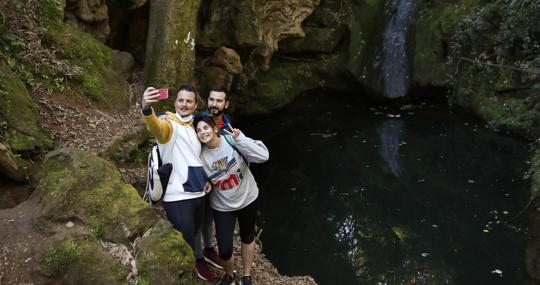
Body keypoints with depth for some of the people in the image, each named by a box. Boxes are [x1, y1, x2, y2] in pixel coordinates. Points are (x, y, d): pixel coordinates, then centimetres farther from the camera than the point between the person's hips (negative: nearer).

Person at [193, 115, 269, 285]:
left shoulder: (233, 141, -22)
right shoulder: (200, 156, -15)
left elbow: (263, 156, -31)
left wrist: (239, 138, -34)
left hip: (247, 199, 0)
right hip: (223, 207, 1)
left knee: (247, 237, 20)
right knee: (224, 250, -3)